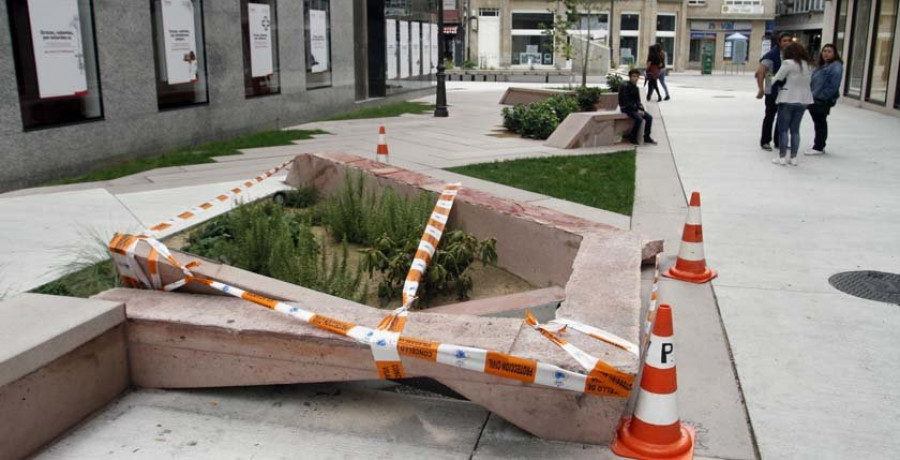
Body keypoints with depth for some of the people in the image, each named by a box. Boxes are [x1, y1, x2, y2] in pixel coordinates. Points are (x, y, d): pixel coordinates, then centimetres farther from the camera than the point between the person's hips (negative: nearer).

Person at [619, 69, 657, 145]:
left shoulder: (636, 88, 11)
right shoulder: (625, 86, -15)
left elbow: (638, 101, 15)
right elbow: (626, 101, -19)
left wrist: (641, 109, -5)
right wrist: (637, 110, -20)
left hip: (635, 107, 8)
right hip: (626, 108, -8)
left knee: (649, 117, -6)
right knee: (639, 119, -29)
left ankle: (646, 137, 6)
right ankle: (632, 138, -13)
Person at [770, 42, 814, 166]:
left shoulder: (788, 63, -10)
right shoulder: (806, 64, 11)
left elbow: (777, 80, -7)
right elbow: (803, 81, 9)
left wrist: (772, 80, 15)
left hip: (788, 100, -6)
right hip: (803, 100, 6)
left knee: (783, 129, 2)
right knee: (795, 130, 11)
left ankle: (781, 157, 3)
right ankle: (793, 158, 12)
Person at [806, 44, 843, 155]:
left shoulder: (836, 66, -11)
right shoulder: (822, 65, 19)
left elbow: (834, 85, -20)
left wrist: (822, 96, -20)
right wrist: (812, 95, 12)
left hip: (824, 100, -9)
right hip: (816, 99, 9)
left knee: (820, 123, -5)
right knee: (818, 122, 14)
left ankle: (818, 148, 0)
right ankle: (819, 145, 22)